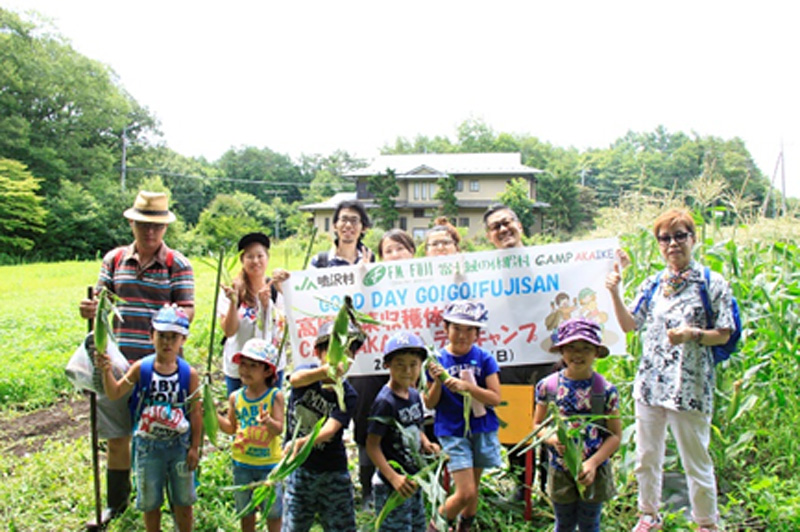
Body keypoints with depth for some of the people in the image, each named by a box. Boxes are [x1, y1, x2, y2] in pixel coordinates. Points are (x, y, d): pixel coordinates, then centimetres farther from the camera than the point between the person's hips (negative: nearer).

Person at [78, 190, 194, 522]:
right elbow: (100, 299, 7)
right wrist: (90, 309, -17)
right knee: (116, 435, 12)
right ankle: (116, 502, 30)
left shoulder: (178, 264, -1)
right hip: (118, 361, 3)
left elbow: (188, 309, -6)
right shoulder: (114, 259, 9)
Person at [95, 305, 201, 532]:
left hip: (180, 445, 0)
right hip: (148, 445, 0)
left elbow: (196, 413, -6)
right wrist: (106, 371, -32)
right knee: (150, 501, 16)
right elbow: (115, 393, -14)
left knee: (183, 500, 15)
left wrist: (194, 447, -5)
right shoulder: (141, 368, -9)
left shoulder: (189, 373, -10)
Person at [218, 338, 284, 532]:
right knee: (245, 510, 17)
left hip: (269, 463, -3)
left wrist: (268, 421, -37)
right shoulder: (236, 397, -1)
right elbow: (231, 428, 8)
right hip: (242, 463, 4)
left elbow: (279, 429, -16)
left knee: (273, 510, 7)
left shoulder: (275, 396, -12)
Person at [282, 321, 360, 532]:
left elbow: (330, 429, -24)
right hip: (298, 470, 0)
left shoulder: (348, 395, -9)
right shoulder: (308, 371, -8)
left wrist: (304, 442, -45)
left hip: (333, 473, 0)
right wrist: (324, 371, -55)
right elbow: (295, 379, -33)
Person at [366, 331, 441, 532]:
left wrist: (426, 443, 0)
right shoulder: (385, 402, -19)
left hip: (412, 482, 8)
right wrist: (394, 478, -28)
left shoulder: (414, 395, 5)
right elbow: (372, 445, -20)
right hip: (391, 487, -8)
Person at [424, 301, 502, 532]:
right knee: (465, 492, -9)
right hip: (452, 432, -2)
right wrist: (437, 381, -20)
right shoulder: (438, 360, -4)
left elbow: (495, 398, -8)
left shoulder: (484, 359, -3)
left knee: (473, 489, 14)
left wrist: (468, 387, -23)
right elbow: (430, 404, -1)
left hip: (482, 430, 2)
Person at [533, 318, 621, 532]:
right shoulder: (548, 386, -5)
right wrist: (552, 438, -17)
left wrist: (593, 462, -19)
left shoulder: (606, 389, -8)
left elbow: (615, 435, -6)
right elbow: (538, 424, 5)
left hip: (594, 473, -1)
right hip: (560, 472, 1)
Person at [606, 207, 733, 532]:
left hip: (690, 385, -4)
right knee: (646, 456, 14)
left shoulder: (712, 283, -3)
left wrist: (693, 335, -21)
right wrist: (615, 294, -1)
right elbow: (630, 325, 12)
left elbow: (724, 334, -3)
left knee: (696, 461, 4)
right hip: (650, 381, 5)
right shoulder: (652, 285, 10)